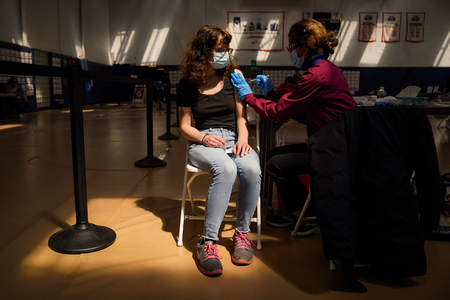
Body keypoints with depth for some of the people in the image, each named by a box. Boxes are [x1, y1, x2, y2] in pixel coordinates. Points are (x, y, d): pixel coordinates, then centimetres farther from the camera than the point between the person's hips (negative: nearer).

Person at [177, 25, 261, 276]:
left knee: (252, 169, -33)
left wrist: (242, 138, -12)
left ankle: (242, 233, -13)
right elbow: (185, 126, 8)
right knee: (226, 169, -37)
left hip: (233, 140, 2)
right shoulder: (188, 84, 7)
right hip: (202, 143, -2)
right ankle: (208, 242, -29)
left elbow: (242, 116, 9)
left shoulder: (233, 75, 11)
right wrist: (204, 137, -13)